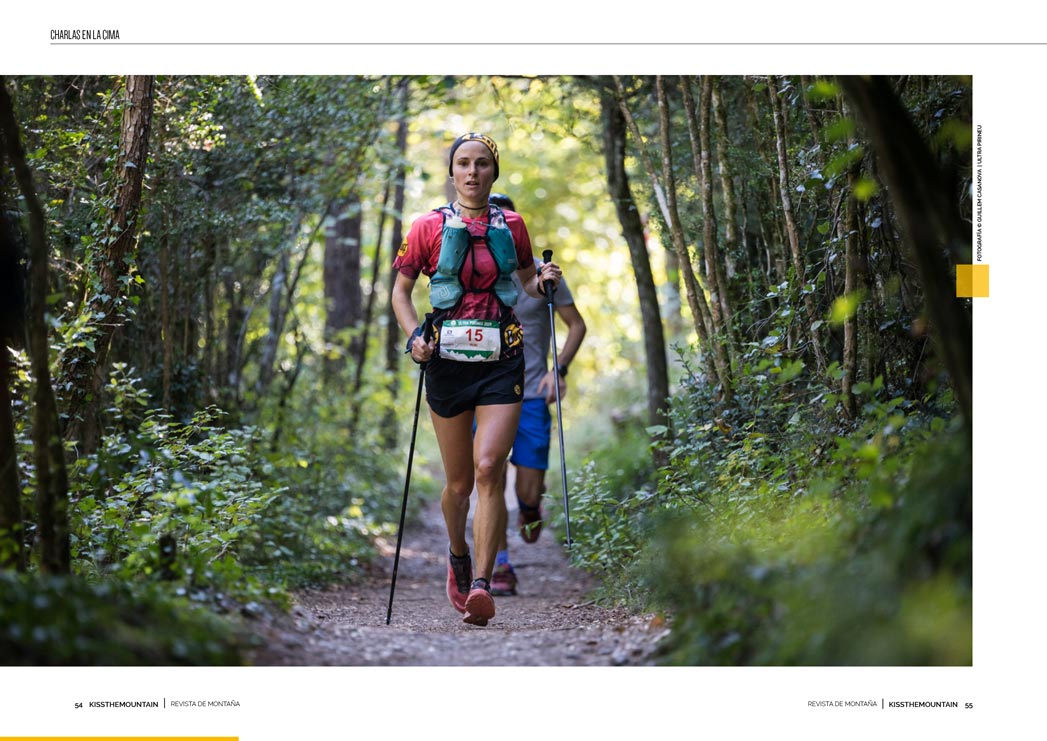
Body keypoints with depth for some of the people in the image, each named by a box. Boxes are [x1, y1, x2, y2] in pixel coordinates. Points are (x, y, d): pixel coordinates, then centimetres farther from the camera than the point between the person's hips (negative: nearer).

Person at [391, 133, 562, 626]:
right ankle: (458, 555, 37)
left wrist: (543, 281, 0)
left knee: (489, 469, -16)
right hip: (447, 361, 0)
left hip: (501, 361, 0)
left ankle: (481, 585, -19)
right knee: (458, 482, 7)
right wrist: (414, 335, -7)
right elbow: (401, 292, 10)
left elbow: (525, 283, 22)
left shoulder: (511, 226, 8)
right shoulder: (429, 227, 3)